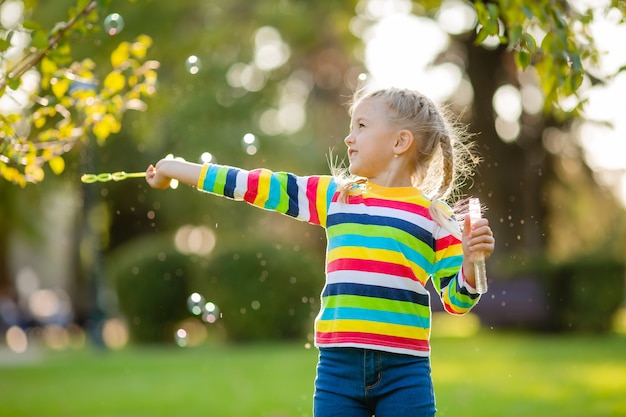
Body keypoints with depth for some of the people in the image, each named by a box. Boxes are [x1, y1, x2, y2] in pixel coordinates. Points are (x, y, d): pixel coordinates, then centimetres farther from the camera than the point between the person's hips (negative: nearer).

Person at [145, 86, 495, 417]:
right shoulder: (334, 196, 12)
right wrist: (172, 169, 16)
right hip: (338, 367, 3)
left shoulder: (436, 216, 4)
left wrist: (471, 262, -16)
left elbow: (455, 301, 4)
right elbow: (260, 185, 14)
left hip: (404, 371, -2)